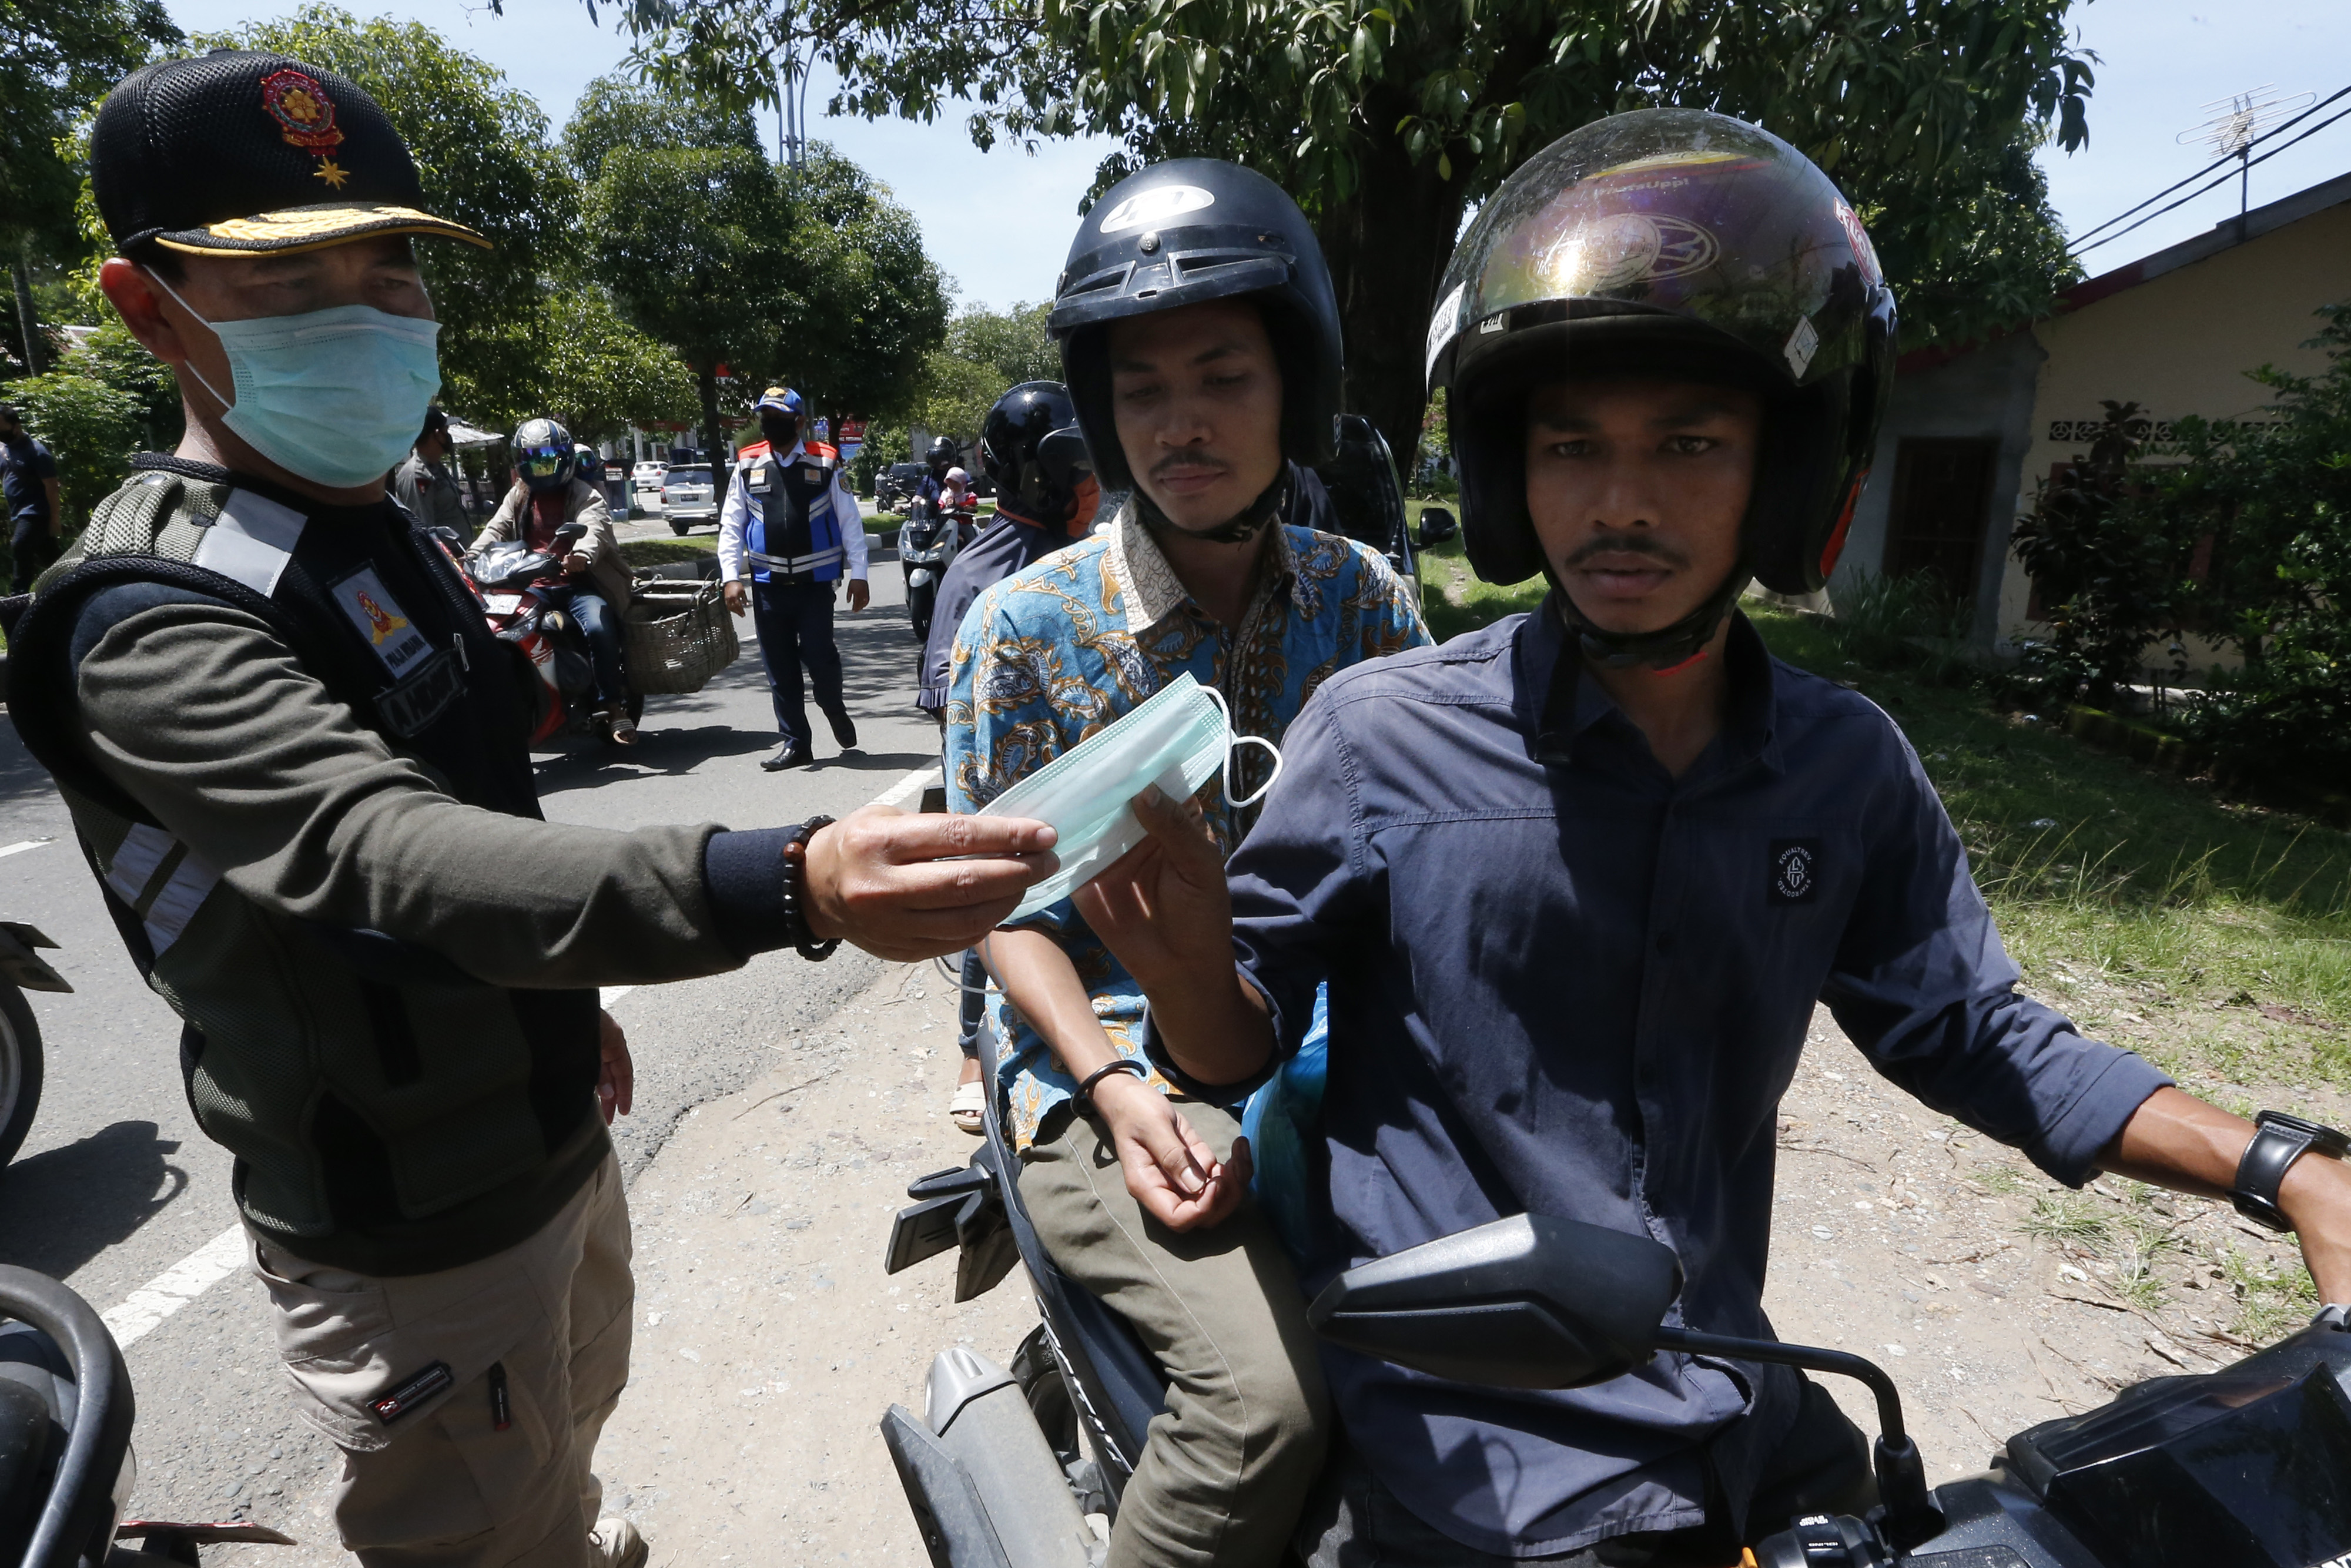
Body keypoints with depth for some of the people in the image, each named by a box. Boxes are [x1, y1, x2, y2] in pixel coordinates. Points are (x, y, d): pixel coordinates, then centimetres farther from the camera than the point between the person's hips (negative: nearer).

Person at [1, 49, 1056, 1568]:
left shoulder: (393, 541, 5)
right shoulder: (155, 618, -24)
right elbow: (391, 855, -43)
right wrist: (788, 887, -58)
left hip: (554, 1137, 8)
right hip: (410, 1226, -8)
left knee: (574, 1415, 30)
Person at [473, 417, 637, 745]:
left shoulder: (585, 494, 3)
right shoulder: (518, 496, 21)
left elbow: (593, 528, -18)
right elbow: (496, 529, 6)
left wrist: (582, 554, -42)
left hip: (578, 584, -5)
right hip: (533, 587, 5)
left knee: (600, 629, -31)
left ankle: (613, 707, -20)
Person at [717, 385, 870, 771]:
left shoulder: (825, 464, 3)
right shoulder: (748, 465, 7)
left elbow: (849, 521, 3)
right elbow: (731, 525, 8)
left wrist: (858, 575, -3)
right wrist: (731, 577, -2)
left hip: (816, 582, -2)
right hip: (767, 584, 3)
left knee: (819, 656, -8)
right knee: (780, 668, 5)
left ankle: (835, 710, 24)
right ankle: (795, 742, 16)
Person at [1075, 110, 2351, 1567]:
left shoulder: (1850, 766, -2)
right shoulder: (1383, 734, -15)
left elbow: (1971, 1032, 9)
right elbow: (1246, 1050, -10)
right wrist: (1190, 963, -31)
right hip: (1461, 1443, -4)